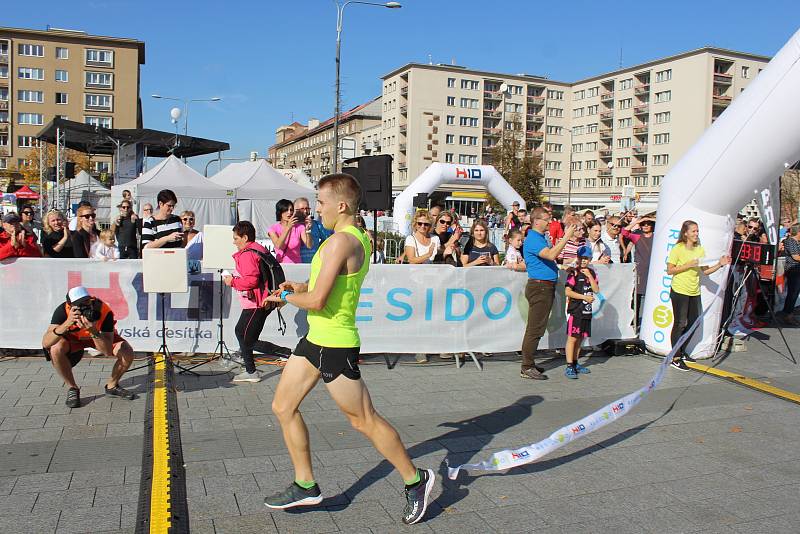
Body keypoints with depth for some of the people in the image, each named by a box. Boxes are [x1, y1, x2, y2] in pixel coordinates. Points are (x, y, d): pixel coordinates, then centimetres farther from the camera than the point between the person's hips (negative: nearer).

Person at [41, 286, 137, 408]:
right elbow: (45, 343, -41)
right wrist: (67, 324, -54)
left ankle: (112, 386, 6)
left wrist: (93, 331, -51)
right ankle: (72, 389, -8)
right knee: (56, 349, -31)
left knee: (127, 353, -23)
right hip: (73, 337, 0)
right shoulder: (63, 310, -33)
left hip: (100, 335, 0)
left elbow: (108, 352, -36)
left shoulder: (104, 312, -35)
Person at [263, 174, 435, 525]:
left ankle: (415, 480, 20)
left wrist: (286, 297, -6)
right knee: (283, 407, 12)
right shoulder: (360, 238, 11)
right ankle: (306, 486, 23)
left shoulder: (341, 242, -21)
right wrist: (302, 287, 12)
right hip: (316, 339, 10)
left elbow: (317, 301, -26)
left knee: (364, 421, 2)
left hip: (335, 345, -10)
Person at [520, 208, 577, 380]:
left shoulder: (540, 238, 17)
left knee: (535, 328, 15)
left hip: (546, 287, 11)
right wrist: (566, 237, -24)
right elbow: (551, 255, -28)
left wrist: (565, 237, 16)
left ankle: (529, 364, 22)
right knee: (535, 329, -8)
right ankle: (527, 368, -4)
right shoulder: (533, 239, -16)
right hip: (539, 286, -11)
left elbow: (550, 254, 23)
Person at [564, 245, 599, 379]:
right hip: (575, 310, -6)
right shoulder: (573, 272, -7)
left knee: (580, 338, 13)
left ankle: (575, 364, 23)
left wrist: (589, 276, -7)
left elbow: (596, 290, 3)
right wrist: (585, 297, -13)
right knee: (572, 337, -8)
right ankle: (569, 367, -8)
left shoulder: (591, 273, 12)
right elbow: (568, 292, -14)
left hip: (586, 310, 7)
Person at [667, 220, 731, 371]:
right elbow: (669, 270, -12)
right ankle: (675, 358, 0)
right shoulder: (678, 249, -8)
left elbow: (705, 271, 11)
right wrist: (688, 265, -17)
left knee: (693, 323, 10)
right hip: (679, 292, -7)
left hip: (694, 292, 7)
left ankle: (681, 352, 27)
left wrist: (720, 264, -2)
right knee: (680, 324, -6)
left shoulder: (700, 250, 10)